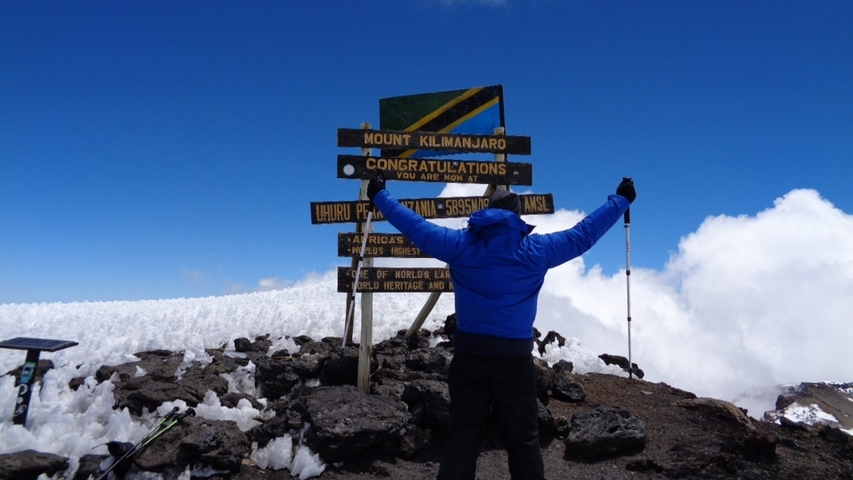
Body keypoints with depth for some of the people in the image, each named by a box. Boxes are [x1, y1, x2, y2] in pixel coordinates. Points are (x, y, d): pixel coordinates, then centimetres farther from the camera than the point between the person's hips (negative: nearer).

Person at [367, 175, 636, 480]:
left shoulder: (460, 245, -1)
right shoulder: (537, 250, -2)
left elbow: (415, 227, 5)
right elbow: (583, 234, 7)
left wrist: (379, 196, 19)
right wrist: (621, 200, 21)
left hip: (469, 354, 1)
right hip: (515, 357, -1)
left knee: (462, 437, 8)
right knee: (523, 439, 11)